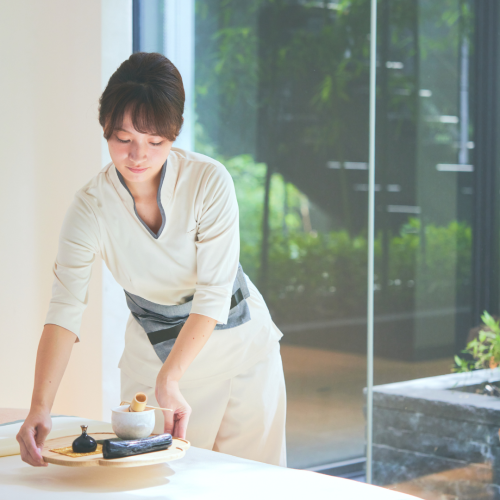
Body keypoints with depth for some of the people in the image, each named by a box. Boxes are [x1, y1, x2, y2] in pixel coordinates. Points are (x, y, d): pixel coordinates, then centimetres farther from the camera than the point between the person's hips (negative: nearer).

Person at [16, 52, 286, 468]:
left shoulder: (210, 181, -22)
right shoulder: (90, 207, -17)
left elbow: (215, 293, -24)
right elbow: (65, 310, -23)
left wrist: (169, 379, -35)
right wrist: (40, 406, -36)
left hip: (239, 343, 0)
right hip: (152, 350, 1)